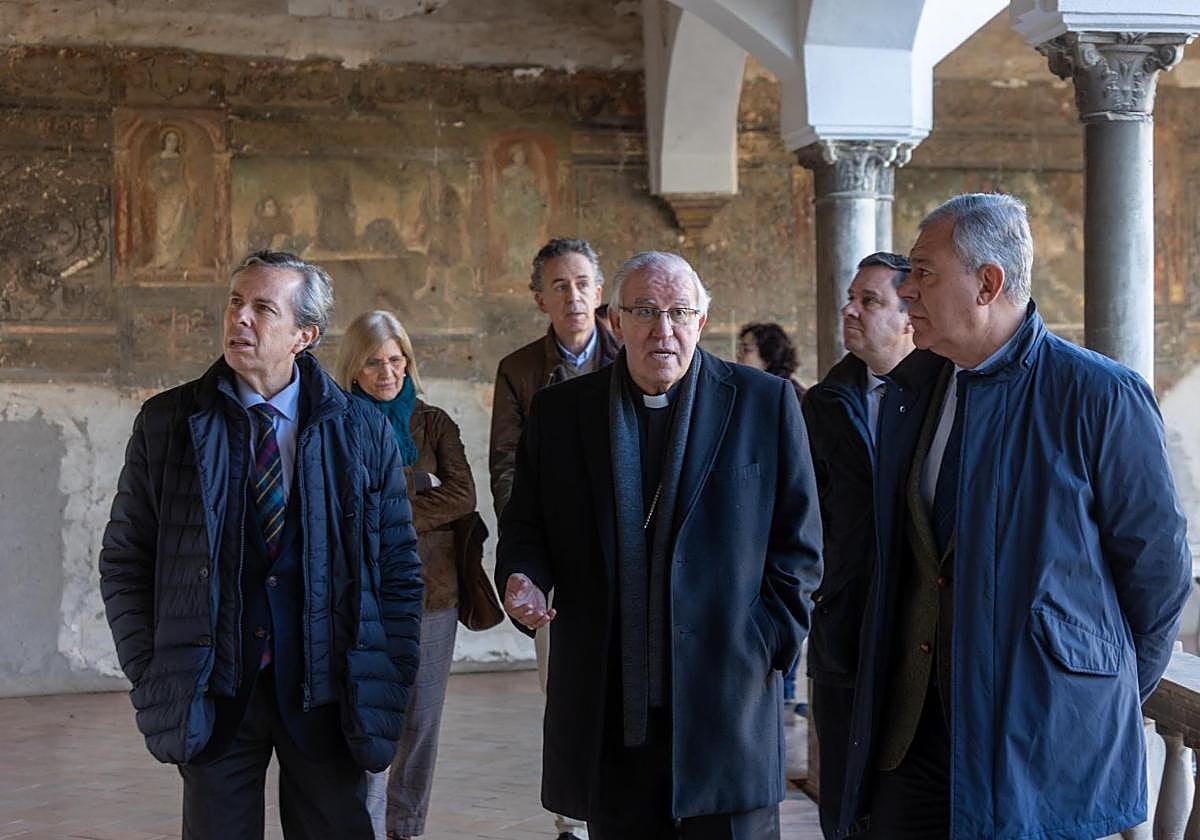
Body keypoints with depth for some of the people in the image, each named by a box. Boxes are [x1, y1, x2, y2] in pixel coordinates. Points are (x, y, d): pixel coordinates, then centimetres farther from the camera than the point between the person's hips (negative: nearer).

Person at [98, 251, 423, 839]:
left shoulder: (363, 432, 1)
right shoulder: (166, 423, 1)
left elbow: (399, 570, 5)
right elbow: (124, 562, 5)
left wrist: (390, 687, -1)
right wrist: (151, 679, -2)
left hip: (328, 699, 0)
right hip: (212, 698, 0)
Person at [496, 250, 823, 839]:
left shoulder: (764, 403, 3)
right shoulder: (558, 410, 9)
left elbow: (797, 543, 4)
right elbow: (525, 526, 15)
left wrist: (765, 645, -4)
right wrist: (524, 578, -7)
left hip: (726, 699, -2)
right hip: (607, 711, 2)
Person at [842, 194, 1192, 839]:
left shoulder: (1102, 397, -11)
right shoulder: (915, 392, 9)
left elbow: (1158, 567, -4)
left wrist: (1106, 700, 6)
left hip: (1041, 738, -5)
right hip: (914, 722, 6)